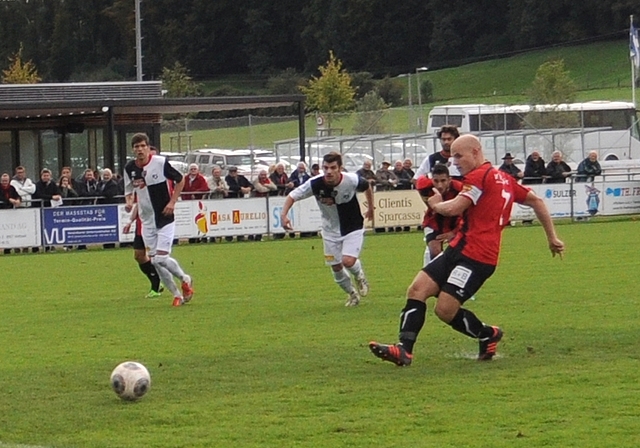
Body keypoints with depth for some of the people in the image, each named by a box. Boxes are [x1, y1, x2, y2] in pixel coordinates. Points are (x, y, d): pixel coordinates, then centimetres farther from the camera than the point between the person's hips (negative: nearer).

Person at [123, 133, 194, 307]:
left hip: (165, 218, -5)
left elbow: (180, 181, -1)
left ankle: (185, 279, 16)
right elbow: (129, 190, 13)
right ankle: (177, 294, 17)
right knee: (154, 261, 3)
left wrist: (172, 202, -10)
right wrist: (129, 202, -10)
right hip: (147, 221, 5)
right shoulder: (130, 168, -1)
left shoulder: (161, 162, -13)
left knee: (161, 258, -13)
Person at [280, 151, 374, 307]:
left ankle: (360, 276, 18)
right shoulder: (315, 184, -25)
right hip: (331, 229, 2)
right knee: (336, 266, 8)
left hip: (353, 228, -2)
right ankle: (352, 294, 36)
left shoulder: (352, 180, -26)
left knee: (348, 261, -20)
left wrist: (371, 208, 12)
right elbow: (293, 196, -13)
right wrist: (284, 215, -29)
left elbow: (367, 186, -2)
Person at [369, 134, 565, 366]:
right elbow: (536, 201, 26)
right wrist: (552, 237, 29)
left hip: (476, 256, -10)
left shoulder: (480, 176, -10)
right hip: (459, 249, 10)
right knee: (417, 290, -3)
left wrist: (435, 204, 3)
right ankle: (404, 350, -9)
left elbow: (454, 208, -20)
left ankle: (488, 335, 14)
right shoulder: (503, 179, 20)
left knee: (445, 310, -13)